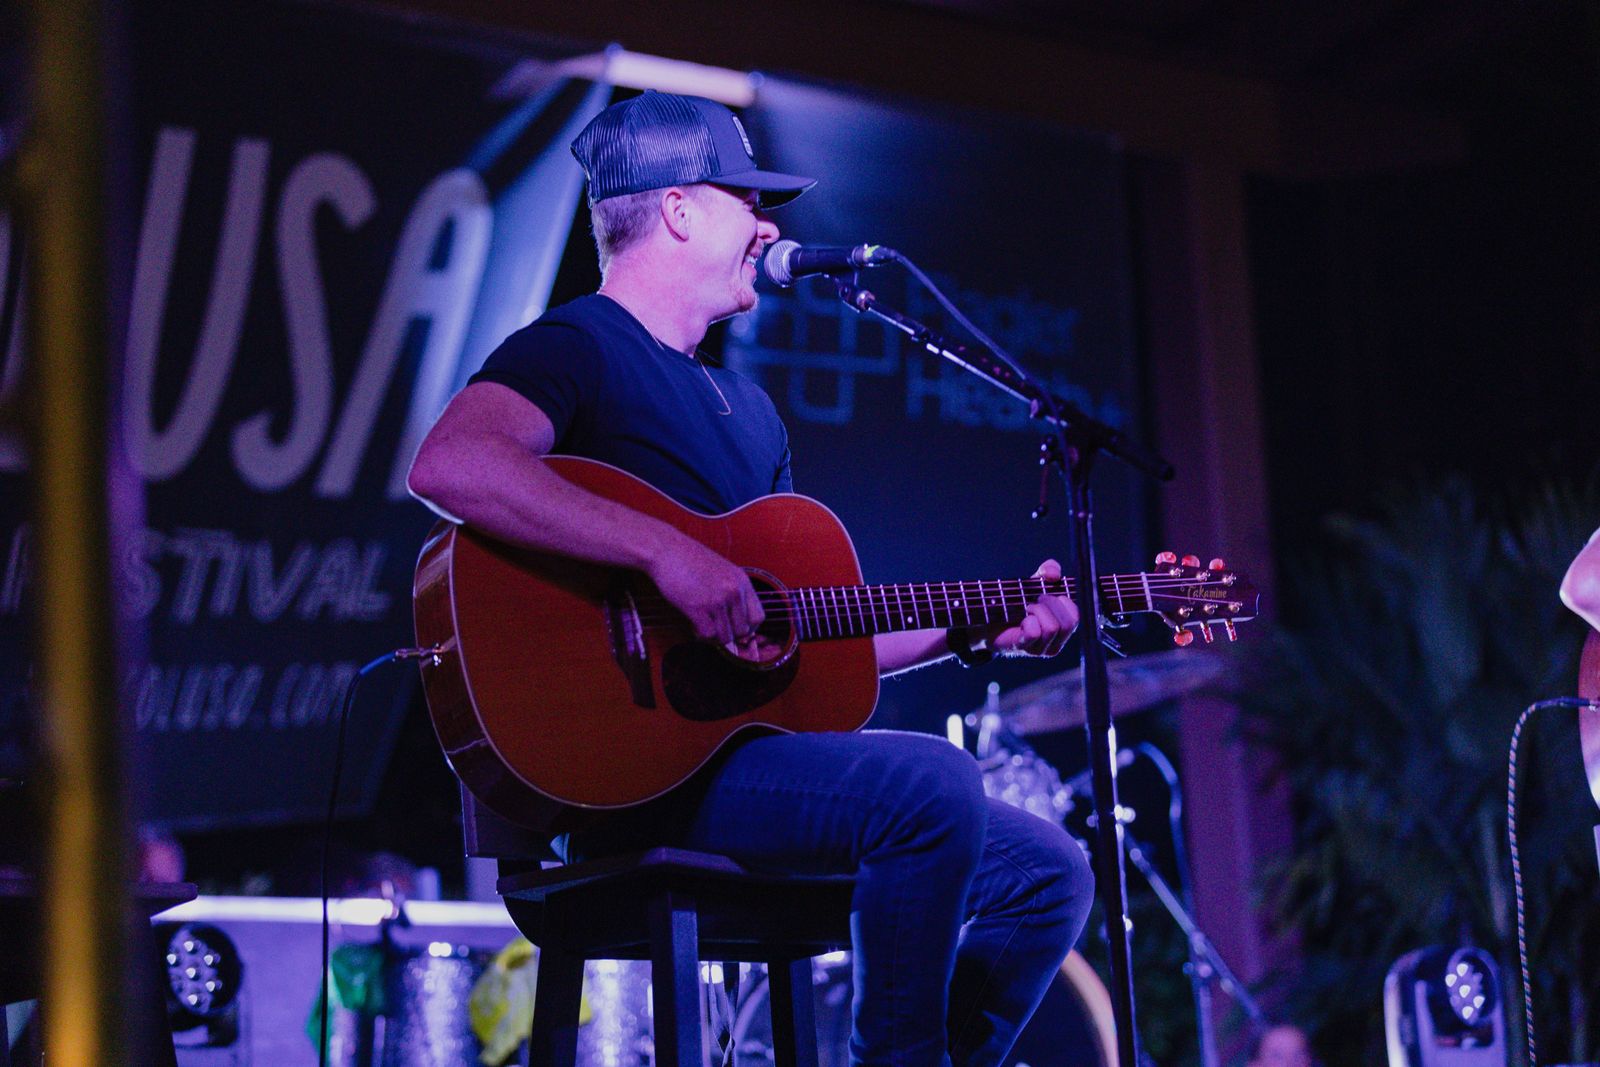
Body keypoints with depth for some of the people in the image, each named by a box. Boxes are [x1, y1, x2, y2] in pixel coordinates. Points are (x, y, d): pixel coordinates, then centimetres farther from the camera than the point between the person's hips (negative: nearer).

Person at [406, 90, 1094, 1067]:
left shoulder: (747, 408, 23)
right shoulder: (577, 349, -5)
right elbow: (448, 465, -27)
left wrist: (977, 630, 14)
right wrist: (667, 551, -31)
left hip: (750, 740, 9)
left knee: (1049, 872, 5)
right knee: (933, 783, -29)